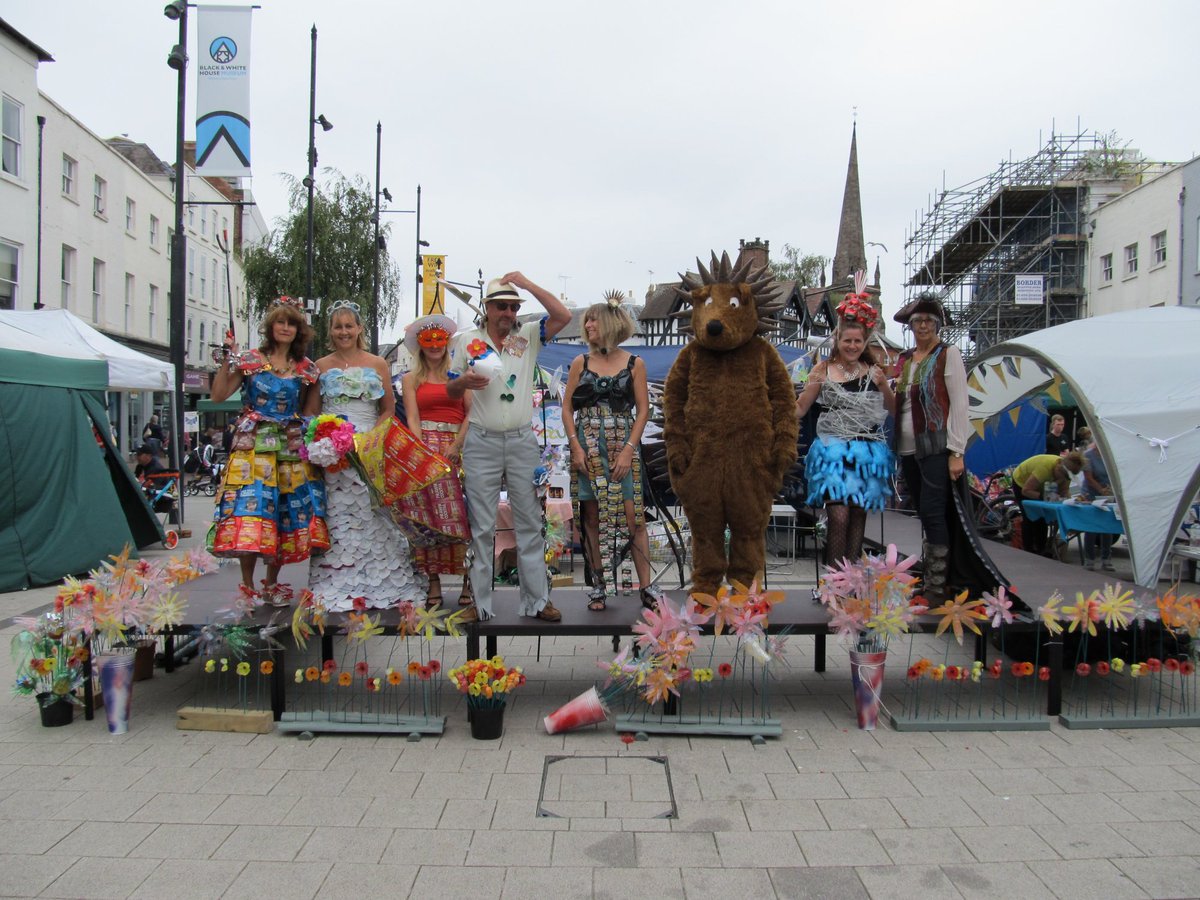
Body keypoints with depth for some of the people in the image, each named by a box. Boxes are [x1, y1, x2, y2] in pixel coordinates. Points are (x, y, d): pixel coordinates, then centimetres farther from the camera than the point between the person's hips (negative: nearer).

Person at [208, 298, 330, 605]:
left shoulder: (306, 368, 11)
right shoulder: (250, 360, 4)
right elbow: (218, 395, 0)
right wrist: (226, 361, -8)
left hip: (291, 448, 3)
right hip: (253, 445, -3)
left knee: (287, 513, 2)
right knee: (249, 511, -12)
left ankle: (272, 584, 17)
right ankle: (248, 585, 0)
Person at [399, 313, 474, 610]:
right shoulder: (410, 379, 13)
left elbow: (471, 413, 2)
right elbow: (412, 419, 2)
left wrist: (456, 446, -11)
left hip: (456, 449, 0)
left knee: (461, 515, -7)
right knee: (427, 517, -3)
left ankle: (469, 581, -2)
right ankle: (434, 584, 3)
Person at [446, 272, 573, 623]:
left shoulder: (528, 336, 6)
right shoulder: (465, 340, 6)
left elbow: (563, 316, -7)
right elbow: (449, 390, 11)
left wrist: (527, 284, -9)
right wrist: (464, 381, -13)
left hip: (523, 440, 1)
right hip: (481, 442, -1)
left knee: (530, 522, 6)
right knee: (481, 526, 3)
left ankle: (537, 599, 14)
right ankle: (479, 602, 12)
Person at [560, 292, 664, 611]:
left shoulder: (634, 363, 3)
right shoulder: (580, 362, 8)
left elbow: (643, 411, 1)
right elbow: (567, 408, 6)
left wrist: (628, 449, -9)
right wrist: (575, 446, -6)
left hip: (623, 446, -2)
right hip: (587, 447, 2)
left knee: (632, 515, -6)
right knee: (592, 516, 4)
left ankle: (646, 586, 1)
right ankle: (598, 585, 13)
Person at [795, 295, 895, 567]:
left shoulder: (874, 371, 9)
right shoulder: (823, 370, 2)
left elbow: (894, 410, 16)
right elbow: (799, 409, 2)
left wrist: (884, 387, 4)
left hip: (867, 452, 3)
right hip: (833, 450, -3)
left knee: (858, 516, 6)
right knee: (838, 515, -14)